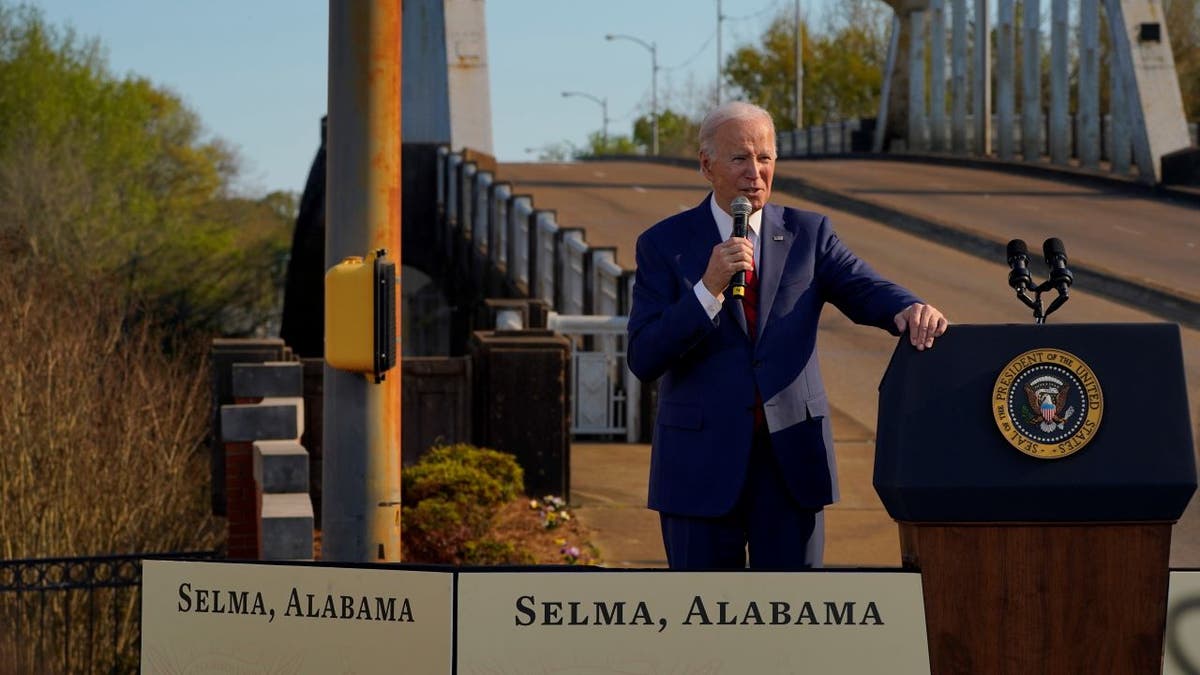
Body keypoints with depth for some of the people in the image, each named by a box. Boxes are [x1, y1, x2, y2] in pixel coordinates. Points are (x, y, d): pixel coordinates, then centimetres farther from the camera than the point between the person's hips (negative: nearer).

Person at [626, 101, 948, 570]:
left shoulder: (807, 233, 8)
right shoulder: (664, 244, 0)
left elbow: (865, 290, -8)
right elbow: (643, 360, -9)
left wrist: (909, 309, -31)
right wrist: (709, 289, -21)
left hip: (791, 458, 2)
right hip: (702, 460, -2)